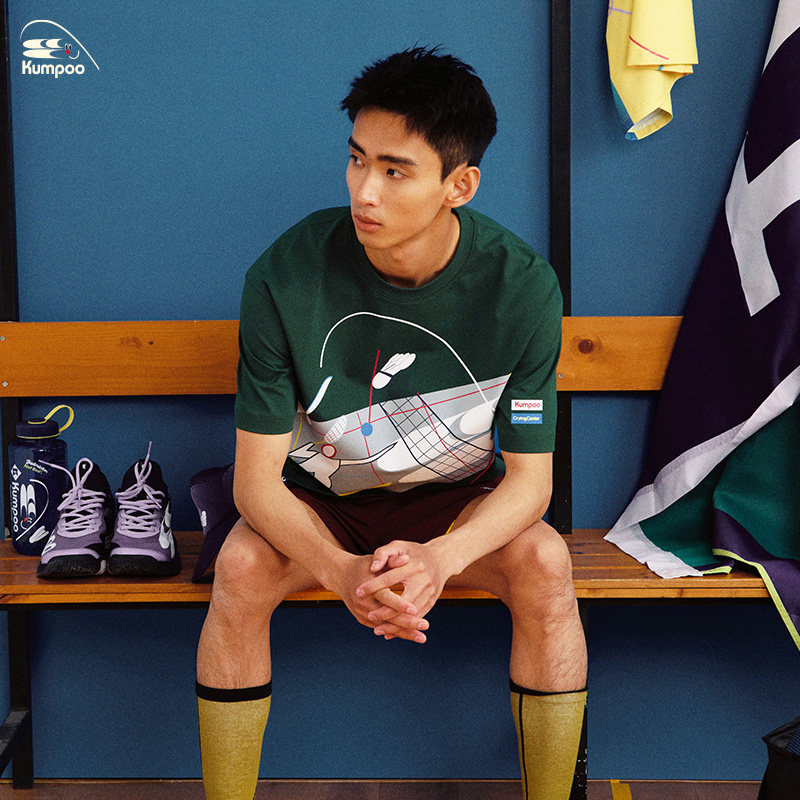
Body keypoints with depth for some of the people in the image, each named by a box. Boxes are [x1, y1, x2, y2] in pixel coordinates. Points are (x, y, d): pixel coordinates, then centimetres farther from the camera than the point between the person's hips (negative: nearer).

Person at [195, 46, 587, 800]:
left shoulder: (521, 286, -21)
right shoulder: (285, 275, -23)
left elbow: (529, 479, -16)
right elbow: (255, 479, -20)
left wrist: (441, 557, -37)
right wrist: (338, 570, -39)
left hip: (458, 499, 1)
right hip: (321, 496, 0)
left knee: (544, 561, -28)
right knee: (240, 567, -29)